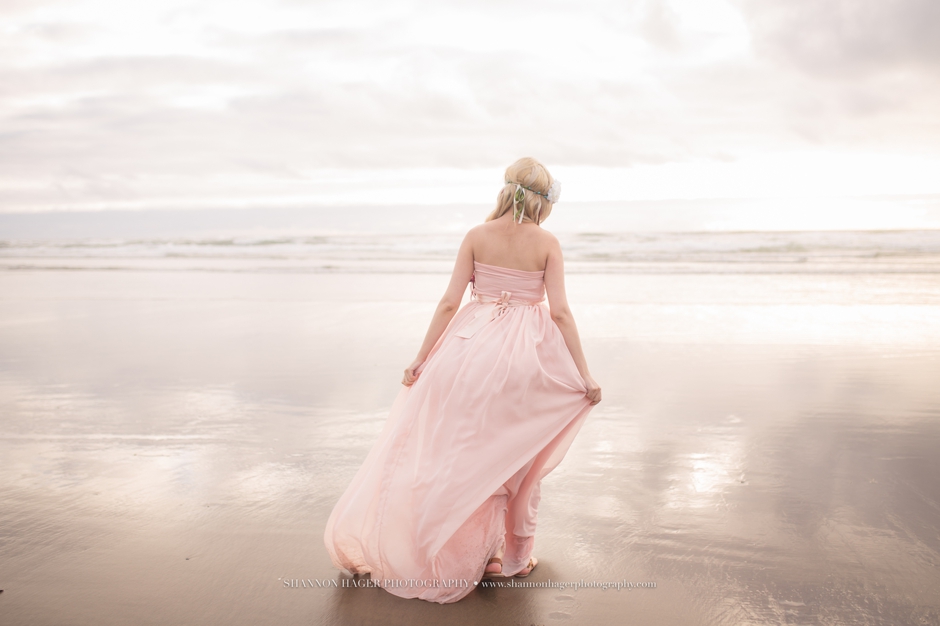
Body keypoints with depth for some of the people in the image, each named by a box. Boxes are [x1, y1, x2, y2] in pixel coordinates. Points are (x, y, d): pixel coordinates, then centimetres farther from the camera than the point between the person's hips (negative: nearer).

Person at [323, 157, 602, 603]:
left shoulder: (476, 237, -1)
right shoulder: (547, 243, -3)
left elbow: (449, 302, -5)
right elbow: (560, 312, -9)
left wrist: (421, 358, 0)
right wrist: (585, 375, -6)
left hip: (474, 347, 0)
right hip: (527, 352, 0)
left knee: (467, 449, 13)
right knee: (518, 456, 14)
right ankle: (514, 555, 26)